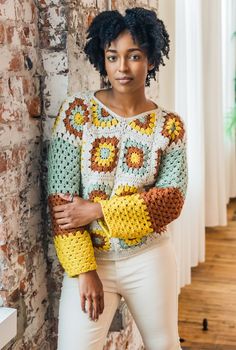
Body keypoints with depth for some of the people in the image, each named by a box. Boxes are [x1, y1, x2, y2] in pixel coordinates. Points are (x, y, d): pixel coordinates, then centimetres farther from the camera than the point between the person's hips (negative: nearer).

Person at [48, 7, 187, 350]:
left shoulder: (169, 124, -2)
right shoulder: (77, 110, -6)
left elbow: (173, 199, -8)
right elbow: (61, 197, -10)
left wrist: (98, 210, -17)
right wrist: (83, 270, -14)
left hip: (150, 257, 2)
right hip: (89, 258, -1)